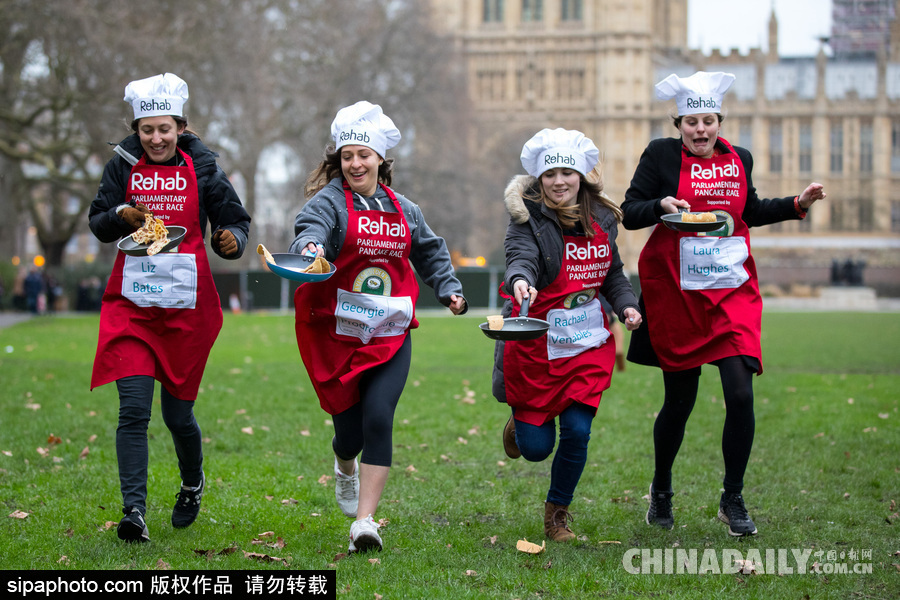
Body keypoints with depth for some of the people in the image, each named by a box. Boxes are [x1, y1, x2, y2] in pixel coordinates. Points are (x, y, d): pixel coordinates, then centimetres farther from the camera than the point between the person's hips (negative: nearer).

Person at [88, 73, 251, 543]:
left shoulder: (201, 169, 3)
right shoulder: (123, 166, 6)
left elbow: (234, 220, 6)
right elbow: (98, 225, 10)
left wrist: (233, 239, -17)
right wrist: (121, 215, -12)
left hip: (186, 305, 0)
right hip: (132, 304, 1)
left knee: (178, 413, 7)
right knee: (134, 408, -12)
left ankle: (192, 484, 36)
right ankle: (134, 511, -12)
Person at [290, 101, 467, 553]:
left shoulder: (403, 210, 12)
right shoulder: (330, 201, -4)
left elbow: (430, 252, 29)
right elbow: (310, 228, -27)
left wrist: (449, 289, 16)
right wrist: (310, 248, -49)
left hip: (390, 336, 2)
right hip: (336, 333, -2)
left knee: (378, 418, -14)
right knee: (349, 426, 4)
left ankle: (364, 520, -12)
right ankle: (346, 468, 43)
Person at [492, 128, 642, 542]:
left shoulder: (600, 219, 4)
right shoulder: (528, 220, -12)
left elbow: (612, 274, 18)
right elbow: (521, 257, -32)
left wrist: (626, 304, 0)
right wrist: (520, 280, -54)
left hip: (588, 342, 4)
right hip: (535, 345, -3)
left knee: (577, 433, -7)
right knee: (535, 448, 1)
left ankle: (557, 514, 17)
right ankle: (521, 421, 41)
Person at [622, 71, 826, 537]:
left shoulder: (739, 159, 8)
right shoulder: (661, 154, -2)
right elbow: (629, 213, -3)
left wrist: (797, 204, 11)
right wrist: (662, 206, -22)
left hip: (732, 290, 2)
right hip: (677, 292, -2)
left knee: (740, 393, -11)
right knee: (679, 401, 7)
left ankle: (732, 499, 5)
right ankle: (661, 489, 32)